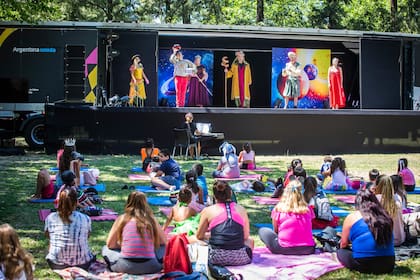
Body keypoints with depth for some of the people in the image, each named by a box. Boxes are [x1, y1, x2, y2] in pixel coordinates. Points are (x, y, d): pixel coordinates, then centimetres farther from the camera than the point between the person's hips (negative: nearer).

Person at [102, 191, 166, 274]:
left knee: (106, 249, 26)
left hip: (127, 266, -2)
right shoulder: (151, 218, 8)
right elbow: (164, 241, 18)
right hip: (150, 267, 2)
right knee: (163, 247, 31)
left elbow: (110, 244, 10)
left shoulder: (122, 218, 5)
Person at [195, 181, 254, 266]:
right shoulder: (241, 209, 7)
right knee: (250, 241, 34)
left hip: (217, 258, -1)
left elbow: (199, 236, 13)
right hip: (239, 258, 1)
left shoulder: (208, 211, 3)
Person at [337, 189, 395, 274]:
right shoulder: (385, 216, 12)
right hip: (388, 265, 5)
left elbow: (344, 244, 10)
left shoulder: (352, 217, 3)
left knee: (341, 252, 20)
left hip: (363, 265, -4)